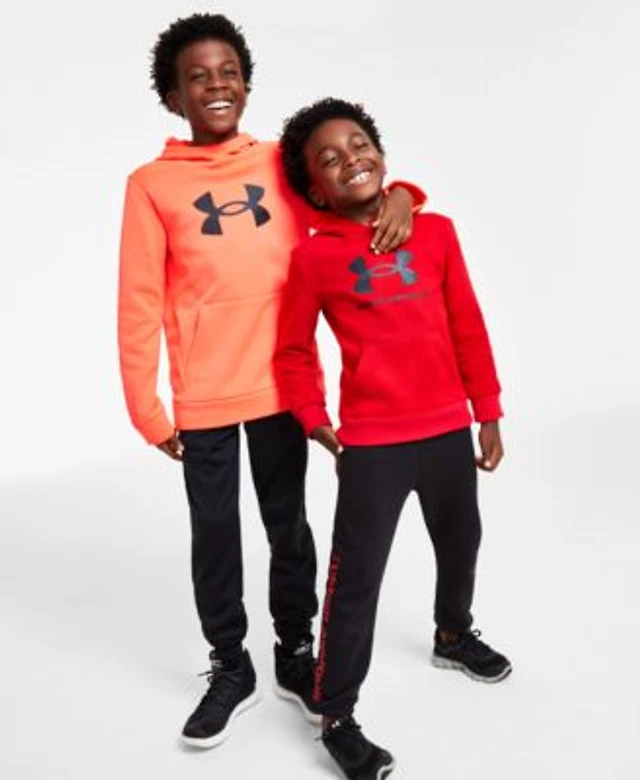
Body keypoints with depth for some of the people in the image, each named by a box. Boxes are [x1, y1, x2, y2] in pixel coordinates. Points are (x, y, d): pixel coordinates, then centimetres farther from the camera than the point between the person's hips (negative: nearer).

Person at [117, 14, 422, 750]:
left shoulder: (284, 163, 6)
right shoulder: (151, 184, -1)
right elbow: (140, 304, -2)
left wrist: (398, 195, -10)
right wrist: (147, 409, -5)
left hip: (282, 386, 2)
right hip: (203, 398, -2)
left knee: (289, 527, 14)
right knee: (214, 537, 10)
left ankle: (295, 654, 33)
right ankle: (230, 667, 29)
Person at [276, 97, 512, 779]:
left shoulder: (436, 231, 3)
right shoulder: (313, 257, -5)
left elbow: (468, 327, 6)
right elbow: (293, 351, 3)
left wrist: (488, 412, 8)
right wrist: (314, 420, -8)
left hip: (449, 429, 4)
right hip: (371, 443, -4)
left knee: (460, 546, 23)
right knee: (356, 578, -1)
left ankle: (453, 635, 52)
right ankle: (336, 717, 15)